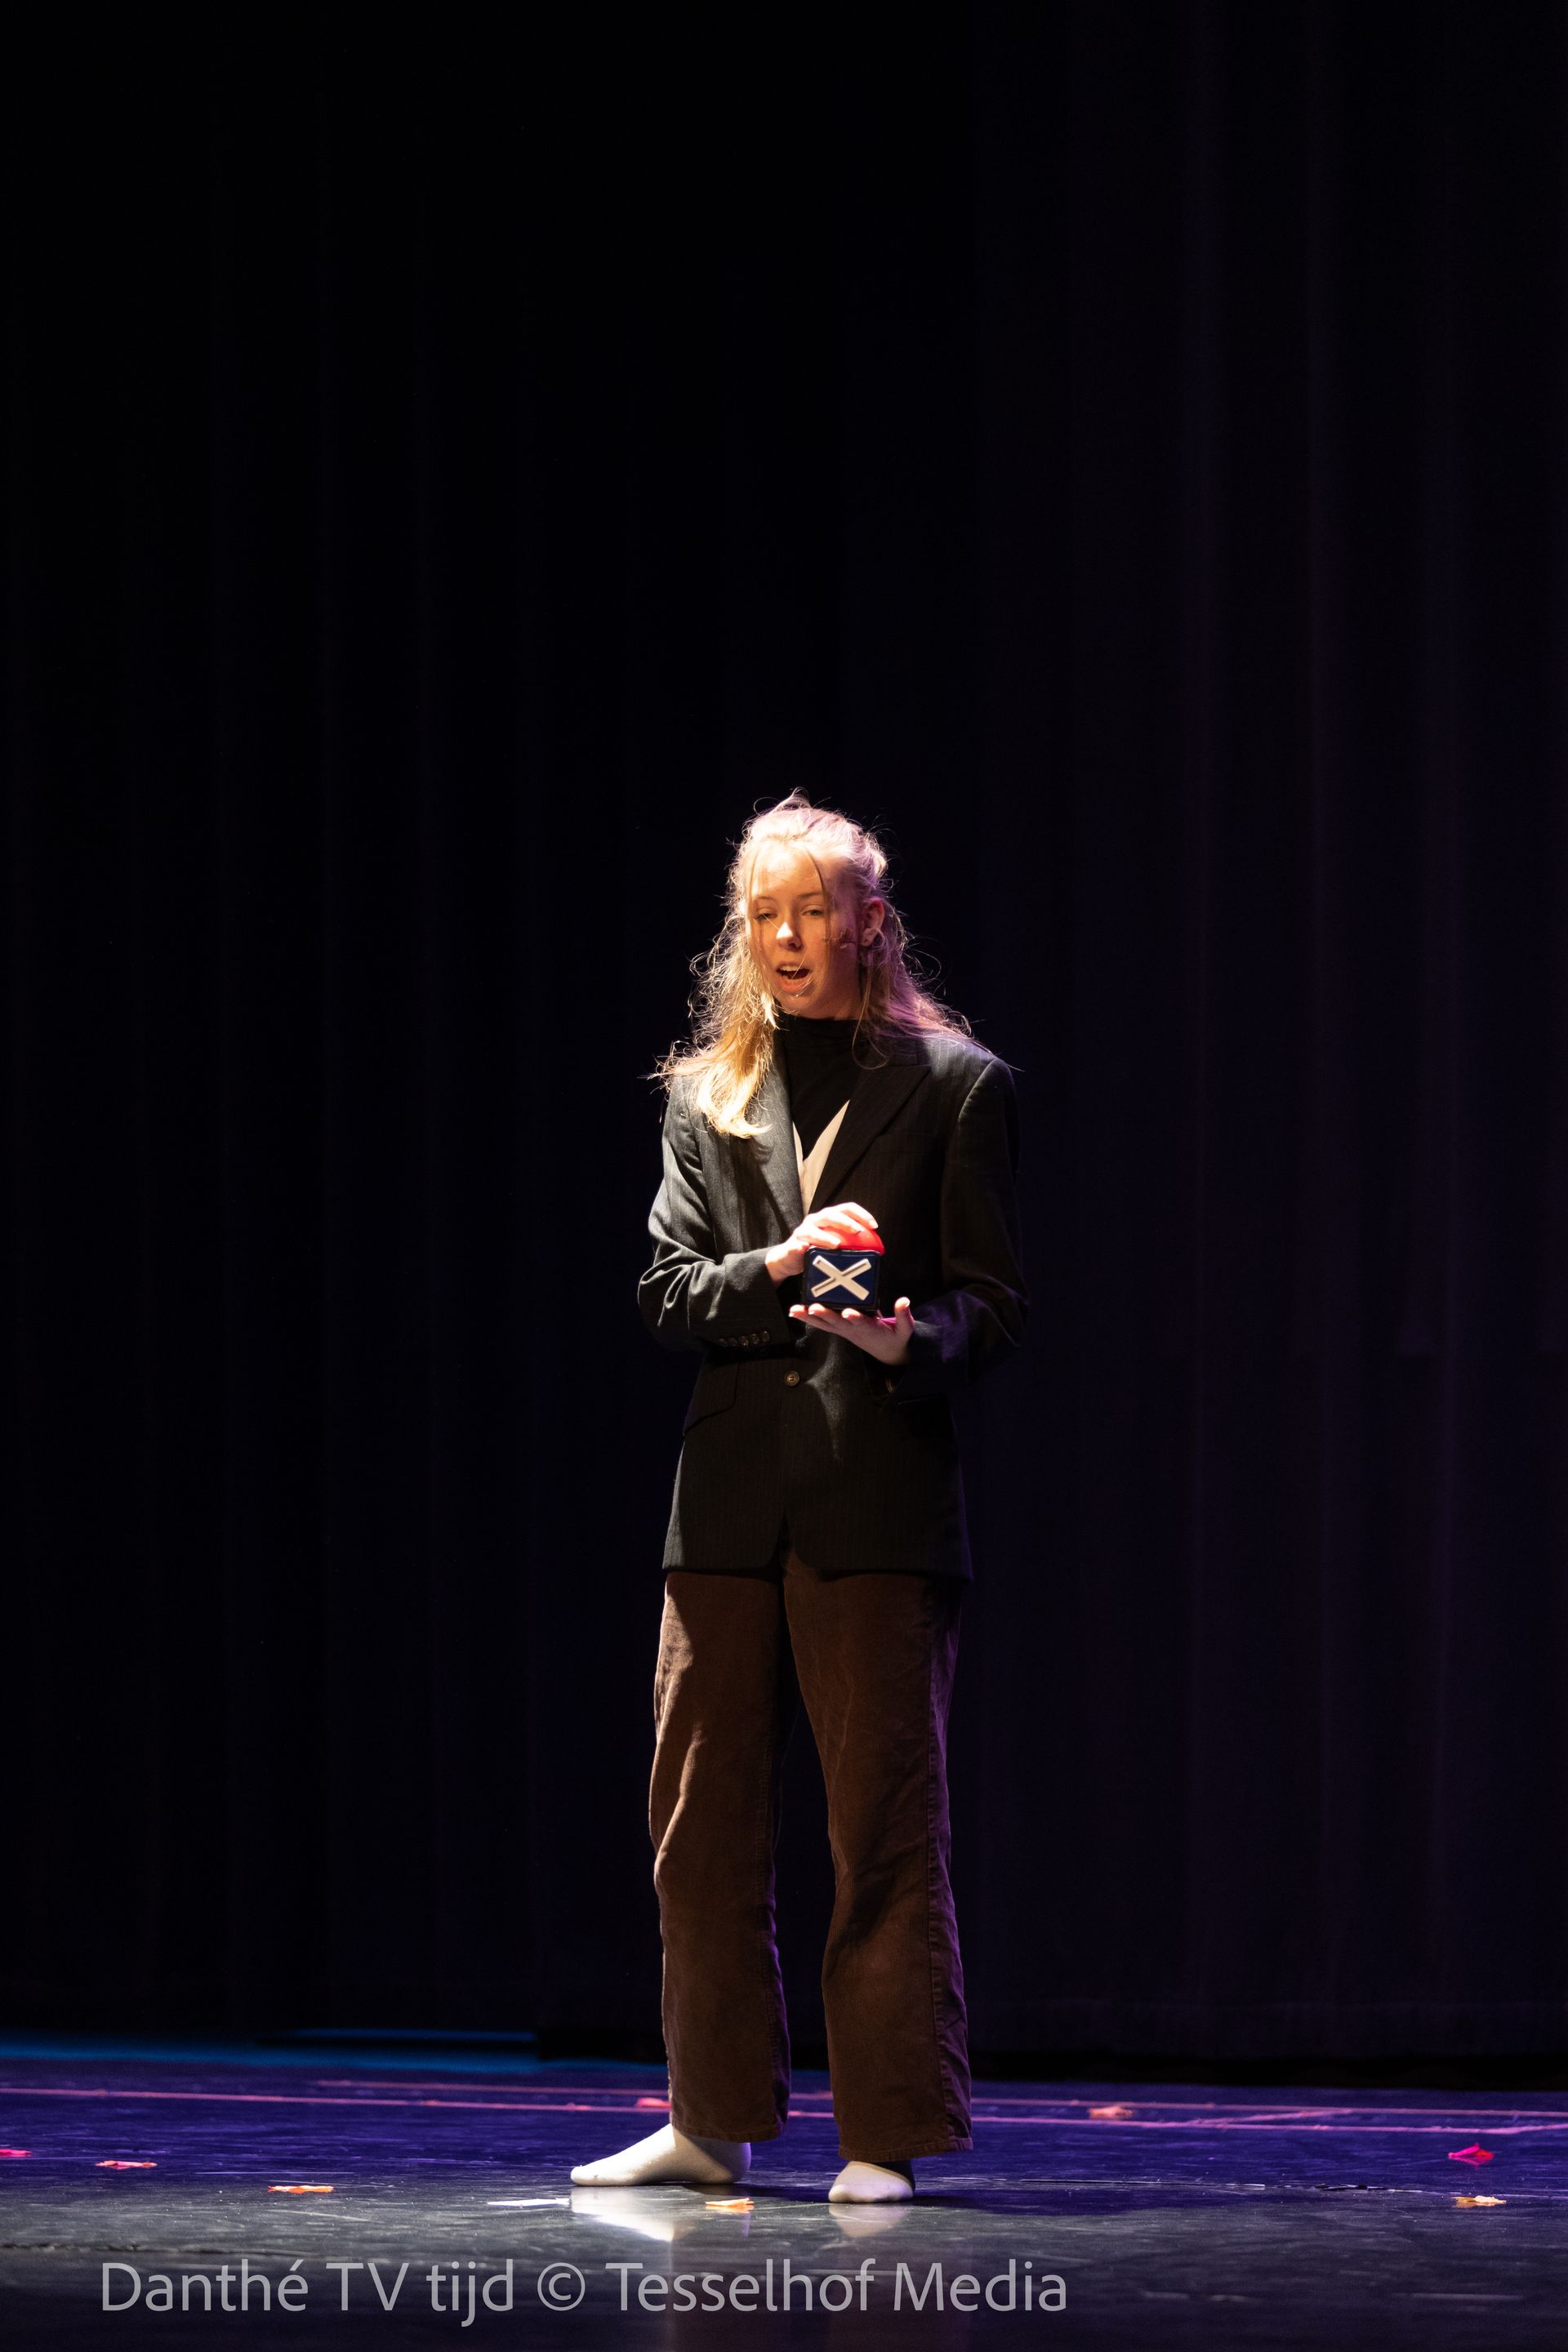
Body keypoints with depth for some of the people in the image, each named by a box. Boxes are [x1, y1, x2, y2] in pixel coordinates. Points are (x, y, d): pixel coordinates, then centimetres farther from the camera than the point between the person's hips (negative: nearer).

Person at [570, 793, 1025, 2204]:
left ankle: (887, 2135, 2)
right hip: (731, 1501, 4)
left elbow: (994, 1306, 2)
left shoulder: (953, 1086, 4)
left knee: (884, 1825, -4)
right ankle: (714, 2121, 16)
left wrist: (908, 1339, -19)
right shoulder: (705, 1095, 15)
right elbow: (668, 1292, 7)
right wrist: (778, 1268, -12)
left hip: (879, 1502, -4)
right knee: (701, 1821, 5)